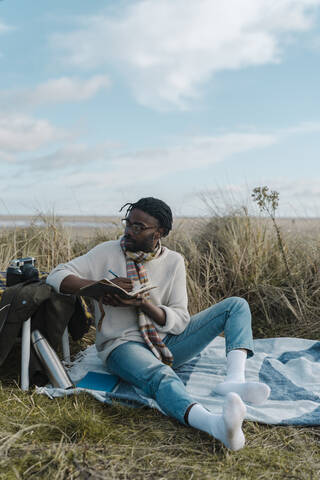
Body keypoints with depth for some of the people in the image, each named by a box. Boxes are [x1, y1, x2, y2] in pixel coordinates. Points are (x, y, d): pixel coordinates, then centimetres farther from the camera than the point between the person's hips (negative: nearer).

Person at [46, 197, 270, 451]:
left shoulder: (173, 261, 3)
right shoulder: (108, 252, 0)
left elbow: (180, 321, -2)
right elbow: (57, 276, -5)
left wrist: (143, 303, -21)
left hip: (167, 343, 5)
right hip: (124, 344, -4)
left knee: (237, 305, -7)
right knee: (161, 376, -41)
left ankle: (234, 380, -34)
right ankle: (215, 424, -70)